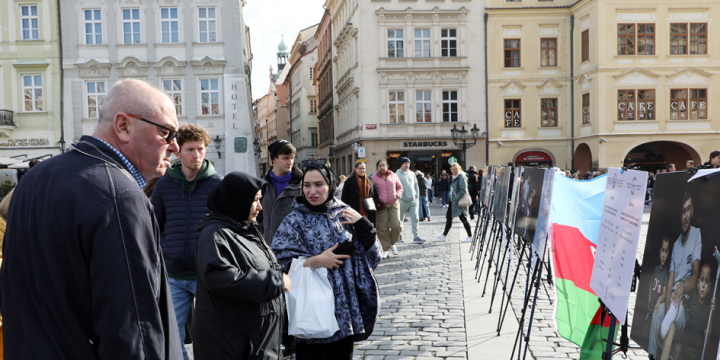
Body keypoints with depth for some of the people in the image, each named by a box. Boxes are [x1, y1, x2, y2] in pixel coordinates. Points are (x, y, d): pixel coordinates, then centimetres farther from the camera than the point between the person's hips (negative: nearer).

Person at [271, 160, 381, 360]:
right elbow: (280, 264, -11)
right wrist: (315, 261, -21)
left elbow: (372, 255, 4)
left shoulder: (345, 214, 4)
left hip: (346, 307, 3)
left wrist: (362, 224, -10)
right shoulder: (294, 221, -4)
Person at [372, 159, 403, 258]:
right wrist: (376, 201, -7)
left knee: (396, 226, -8)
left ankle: (392, 243, 19)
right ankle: (385, 249, 9)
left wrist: (398, 195, 2)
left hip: (394, 205, 2)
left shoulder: (394, 176, 10)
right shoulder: (374, 178, 4)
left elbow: (400, 187, 20)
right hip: (381, 206, -2)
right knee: (382, 228, -3)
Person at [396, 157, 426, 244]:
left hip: (413, 201, 4)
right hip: (402, 201, -4)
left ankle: (416, 236, -4)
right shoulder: (397, 175, -3)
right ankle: (399, 235, 24)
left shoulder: (412, 174, 13)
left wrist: (417, 197, 12)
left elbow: (416, 186, 18)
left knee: (415, 219, -4)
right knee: (400, 219, 7)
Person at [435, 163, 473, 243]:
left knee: (463, 218, -4)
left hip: (460, 201, -10)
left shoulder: (461, 177, -15)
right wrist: (451, 198, 14)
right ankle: (444, 235, 18)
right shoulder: (454, 178, 14)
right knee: (449, 217, 10)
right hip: (453, 201, 10)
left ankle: (470, 237, 5)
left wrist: (456, 199, -23)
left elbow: (463, 191, -21)